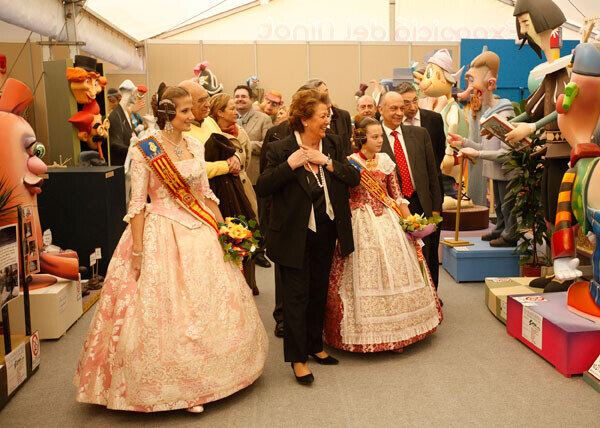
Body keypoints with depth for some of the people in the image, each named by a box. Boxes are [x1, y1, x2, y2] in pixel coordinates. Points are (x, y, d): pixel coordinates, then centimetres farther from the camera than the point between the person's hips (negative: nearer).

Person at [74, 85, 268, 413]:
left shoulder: (196, 146, 7)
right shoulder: (145, 151, -9)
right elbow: (137, 204, -10)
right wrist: (137, 251, -14)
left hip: (199, 230, 6)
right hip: (161, 232, -6)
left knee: (210, 304, 10)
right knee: (165, 308, 0)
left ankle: (200, 378, 28)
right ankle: (177, 386, 17)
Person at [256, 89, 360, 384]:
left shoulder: (333, 145, 3)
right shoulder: (281, 149, -11)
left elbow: (354, 178, -3)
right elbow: (262, 188, -14)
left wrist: (327, 162, -16)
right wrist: (289, 165, -25)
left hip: (326, 231, 5)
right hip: (295, 235, -5)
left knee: (319, 291, 17)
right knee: (297, 294, 1)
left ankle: (315, 345, 35)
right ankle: (297, 358, 13)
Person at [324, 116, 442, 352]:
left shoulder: (385, 161, 7)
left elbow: (396, 193, 11)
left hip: (388, 221, 4)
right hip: (361, 224, -4)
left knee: (394, 269, 4)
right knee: (365, 273, -3)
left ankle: (394, 330, 17)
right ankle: (367, 332, 11)